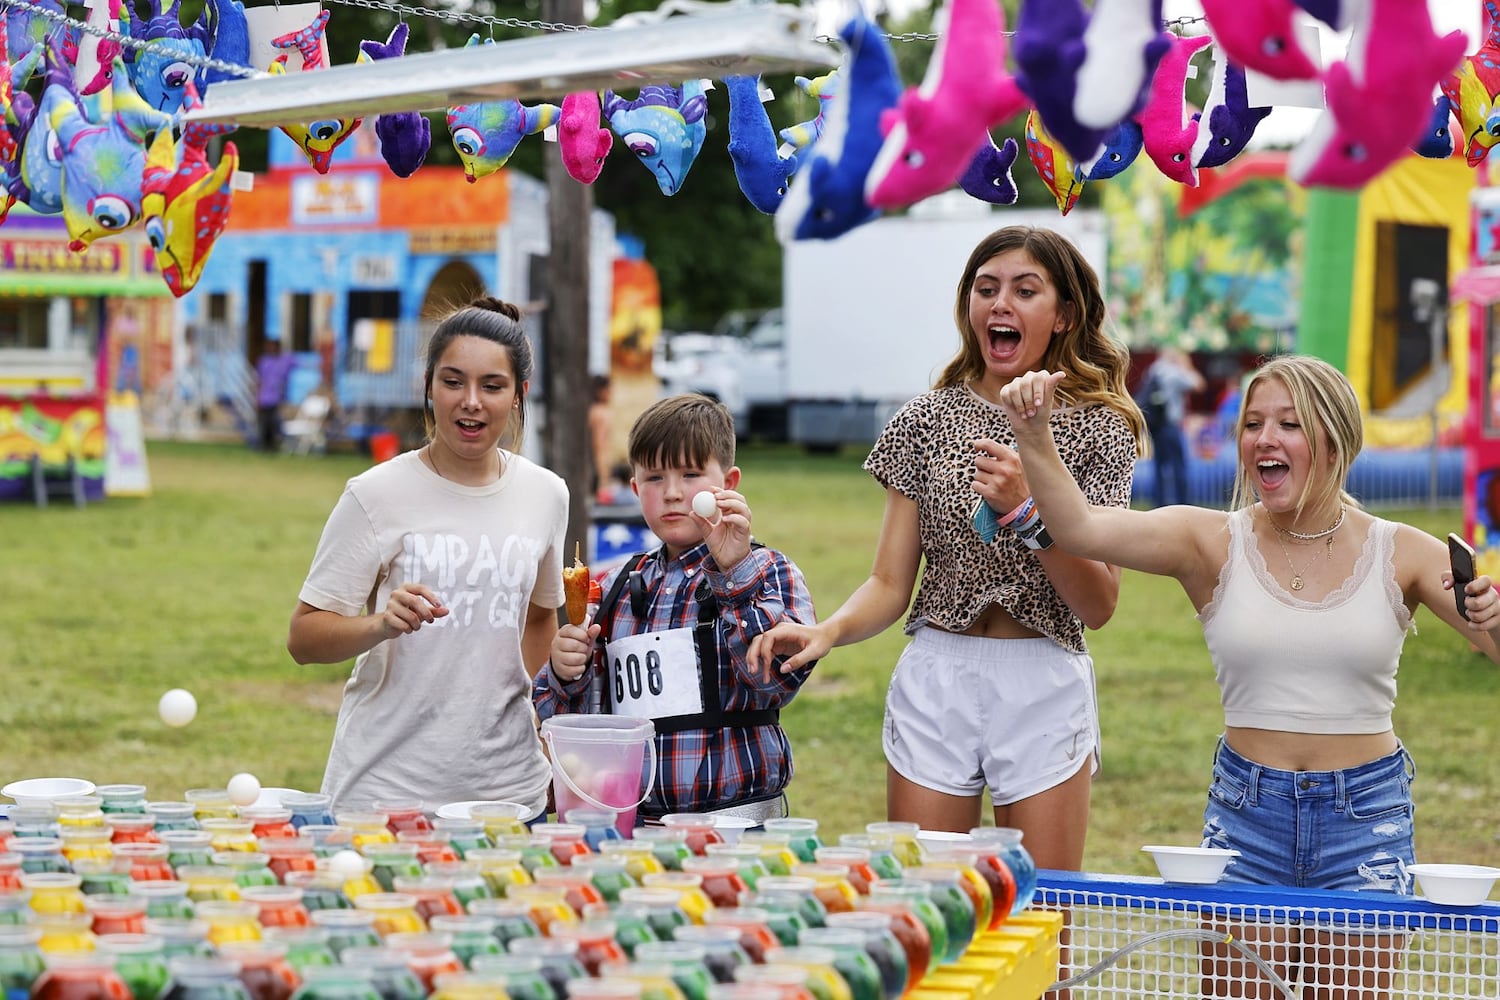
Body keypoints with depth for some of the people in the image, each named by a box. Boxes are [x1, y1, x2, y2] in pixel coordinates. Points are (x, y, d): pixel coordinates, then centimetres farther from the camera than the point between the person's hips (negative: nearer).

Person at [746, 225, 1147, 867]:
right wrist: (828, 630, -17)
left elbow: (1098, 607, -7)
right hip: (936, 681, 1)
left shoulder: (1098, 428, 0)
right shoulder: (928, 421, 4)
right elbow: (890, 585, 3)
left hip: (1046, 691, -1)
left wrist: (1025, 512, -20)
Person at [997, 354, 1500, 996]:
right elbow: (1079, 528, -15)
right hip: (1246, 813, 0)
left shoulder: (1401, 554, 0)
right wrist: (1034, 436, -30)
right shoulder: (1214, 544, -2)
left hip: (1366, 818, 0)